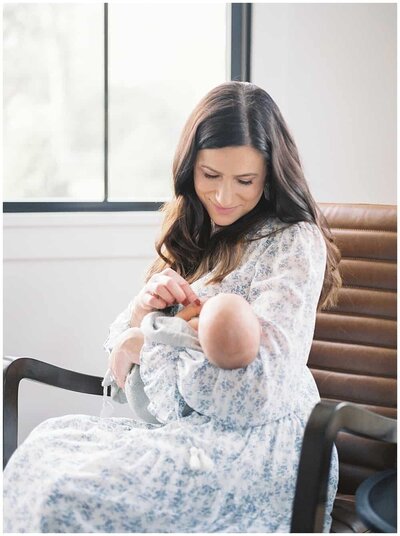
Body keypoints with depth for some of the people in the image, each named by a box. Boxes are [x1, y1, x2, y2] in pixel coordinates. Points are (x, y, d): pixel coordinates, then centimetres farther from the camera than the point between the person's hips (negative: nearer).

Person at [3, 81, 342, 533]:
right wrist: (143, 304, -11)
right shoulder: (192, 236, 13)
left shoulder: (294, 242, -8)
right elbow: (121, 350, 11)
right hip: (181, 427, 7)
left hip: (255, 439, -7)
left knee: (68, 495, -23)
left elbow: (254, 386, -17)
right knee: (46, 442, -11)